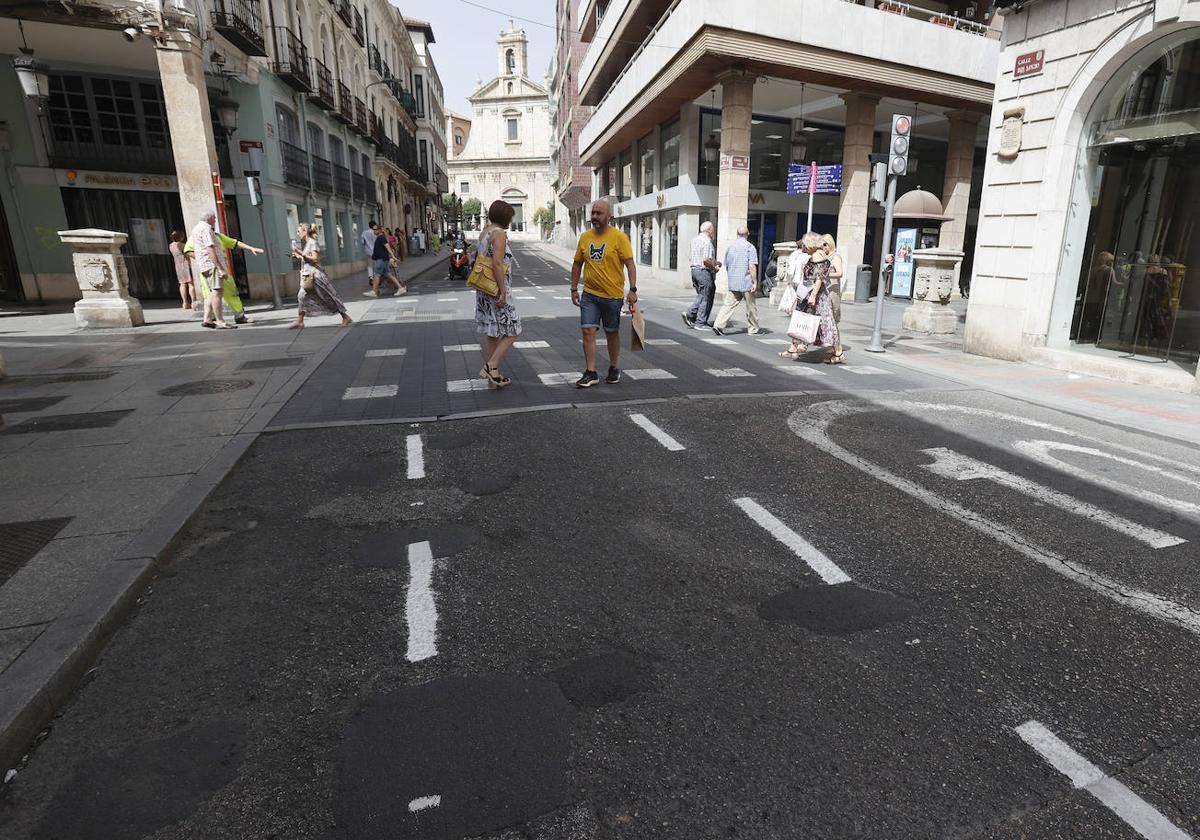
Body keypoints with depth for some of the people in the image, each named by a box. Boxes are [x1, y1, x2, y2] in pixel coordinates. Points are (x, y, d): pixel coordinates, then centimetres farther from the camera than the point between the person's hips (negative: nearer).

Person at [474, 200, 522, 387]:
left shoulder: (484, 232, 15)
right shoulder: (499, 233, -13)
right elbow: (497, 263, -23)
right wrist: (503, 292, -21)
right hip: (496, 290, -9)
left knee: (491, 333, 12)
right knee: (511, 332, 1)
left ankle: (493, 378, 18)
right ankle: (490, 367, -6)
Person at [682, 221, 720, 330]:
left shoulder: (695, 239, 13)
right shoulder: (707, 241, -16)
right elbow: (706, 260, -24)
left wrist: (714, 262, 15)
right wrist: (715, 268, -8)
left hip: (695, 270, 9)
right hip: (704, 272, -9)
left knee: (701, 296, 18)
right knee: (706, 298, 0)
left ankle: (690, 314, 7)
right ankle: (701, 323, 3)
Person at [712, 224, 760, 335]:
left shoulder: (730, 246, 9)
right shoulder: (750, 247, -8)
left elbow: (726, 266, 17)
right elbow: (752, 267, -15)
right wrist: (755, 282, -11)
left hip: (733, 283, 4)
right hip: (747, 283, -4)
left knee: (729, 304, 2)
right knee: (751, 307, 8)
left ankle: (718, 324, -13)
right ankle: (753, 329, 19)